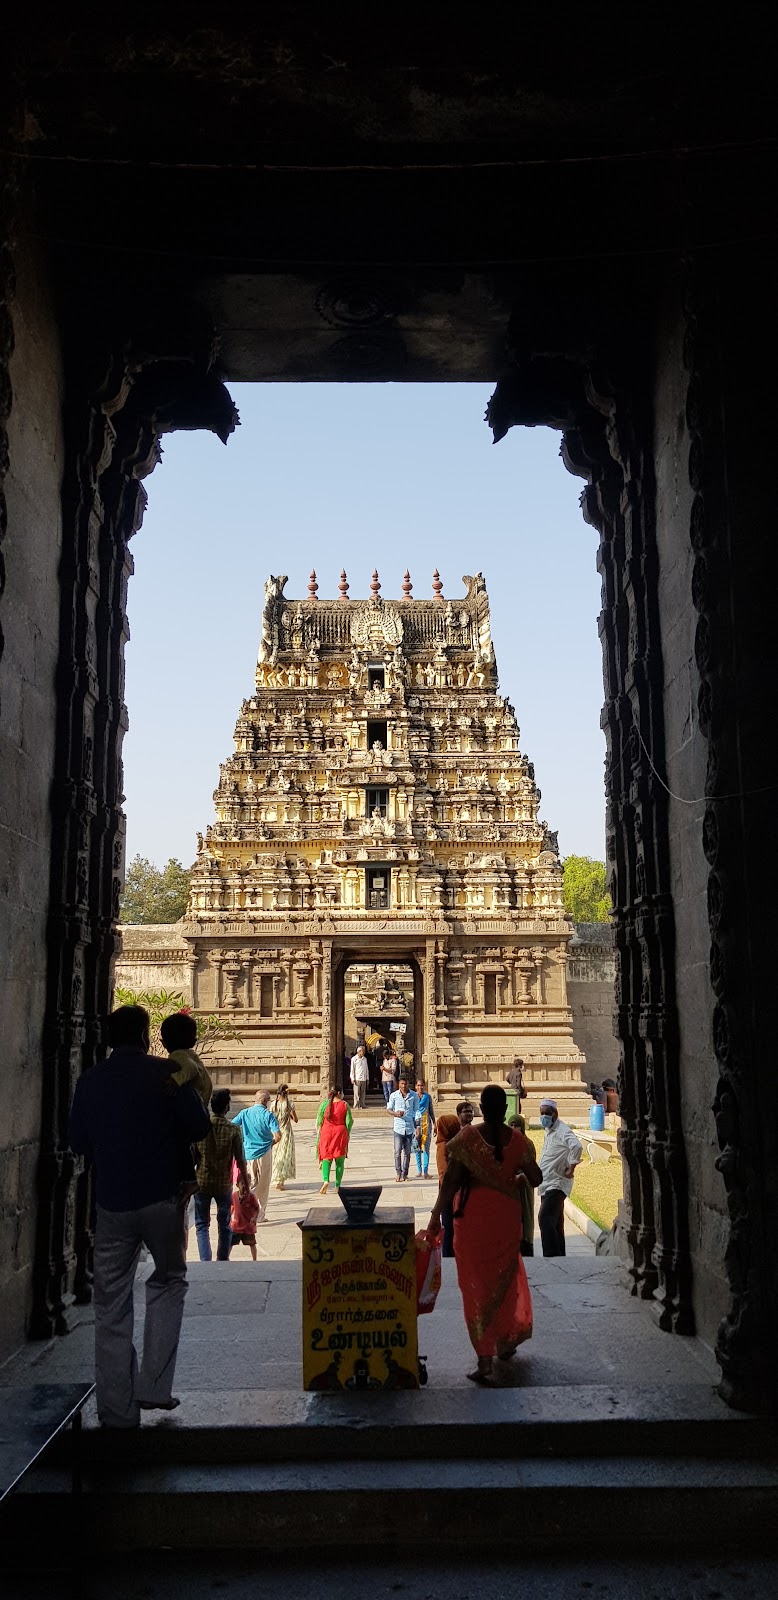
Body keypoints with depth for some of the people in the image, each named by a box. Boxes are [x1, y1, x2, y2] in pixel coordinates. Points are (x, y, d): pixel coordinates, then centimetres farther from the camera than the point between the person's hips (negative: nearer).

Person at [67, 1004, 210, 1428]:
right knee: (168, 1282, 18)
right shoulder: (166, 1074, -7)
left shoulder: (89, 1081, 3)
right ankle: (154, 1388, 10)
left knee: (111, 1307, 9)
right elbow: (198, 1127, -7)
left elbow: (78, 1143, 11)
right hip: (162, 1197, -2)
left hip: (111, 1203, 2)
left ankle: (118, 1411, 12)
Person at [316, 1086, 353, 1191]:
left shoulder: (324, 1104, -2)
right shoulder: (345, 1105, -3)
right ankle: (337, 1185, 9)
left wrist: (320, 1133, 17)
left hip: (326, 1132, 0)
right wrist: (347, 1135, 12)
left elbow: (319, 1121, 2)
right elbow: (349, 1122, -3)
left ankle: (326, 1180, -17)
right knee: (339, 1161, 9)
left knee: (326, 1158, 6)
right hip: (340, 1132, 0)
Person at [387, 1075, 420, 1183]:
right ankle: (398, 1173, 6)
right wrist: (395, 1113, -12)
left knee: (407, 1153, 6)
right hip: (398, 1127, -1)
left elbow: (416, 1111, 11)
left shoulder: (413, 1096, 4)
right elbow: (389, 1109, 9)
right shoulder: (394, 1095, 2)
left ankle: (405, 1174, 14)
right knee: (397, 1152, -5)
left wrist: (417, 1126, 4)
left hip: (410, 1128, 1)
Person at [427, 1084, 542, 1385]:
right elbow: (535, 1178, -1)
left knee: (477, 1284, 6)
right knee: (505, 1276, 22)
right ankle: (505, 1343, 33)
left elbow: (451, 1182, -15)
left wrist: (436, 1215, -9)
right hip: (506, 1217, 2)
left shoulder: (468, 1137, -13)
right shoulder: (516, 1138, -7)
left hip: (473, 1218, -2)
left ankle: (486, 1360, 4)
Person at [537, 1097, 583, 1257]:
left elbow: (577, 1146, -32)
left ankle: (551, 1255, -19)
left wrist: (571, 1169, -24)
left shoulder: (562, 1131, -15)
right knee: (555, 1223, 13)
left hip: (556, 1184, -10)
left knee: (545, 1218, -19)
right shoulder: (549, 1131, 16)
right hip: (548, 1185, 10)